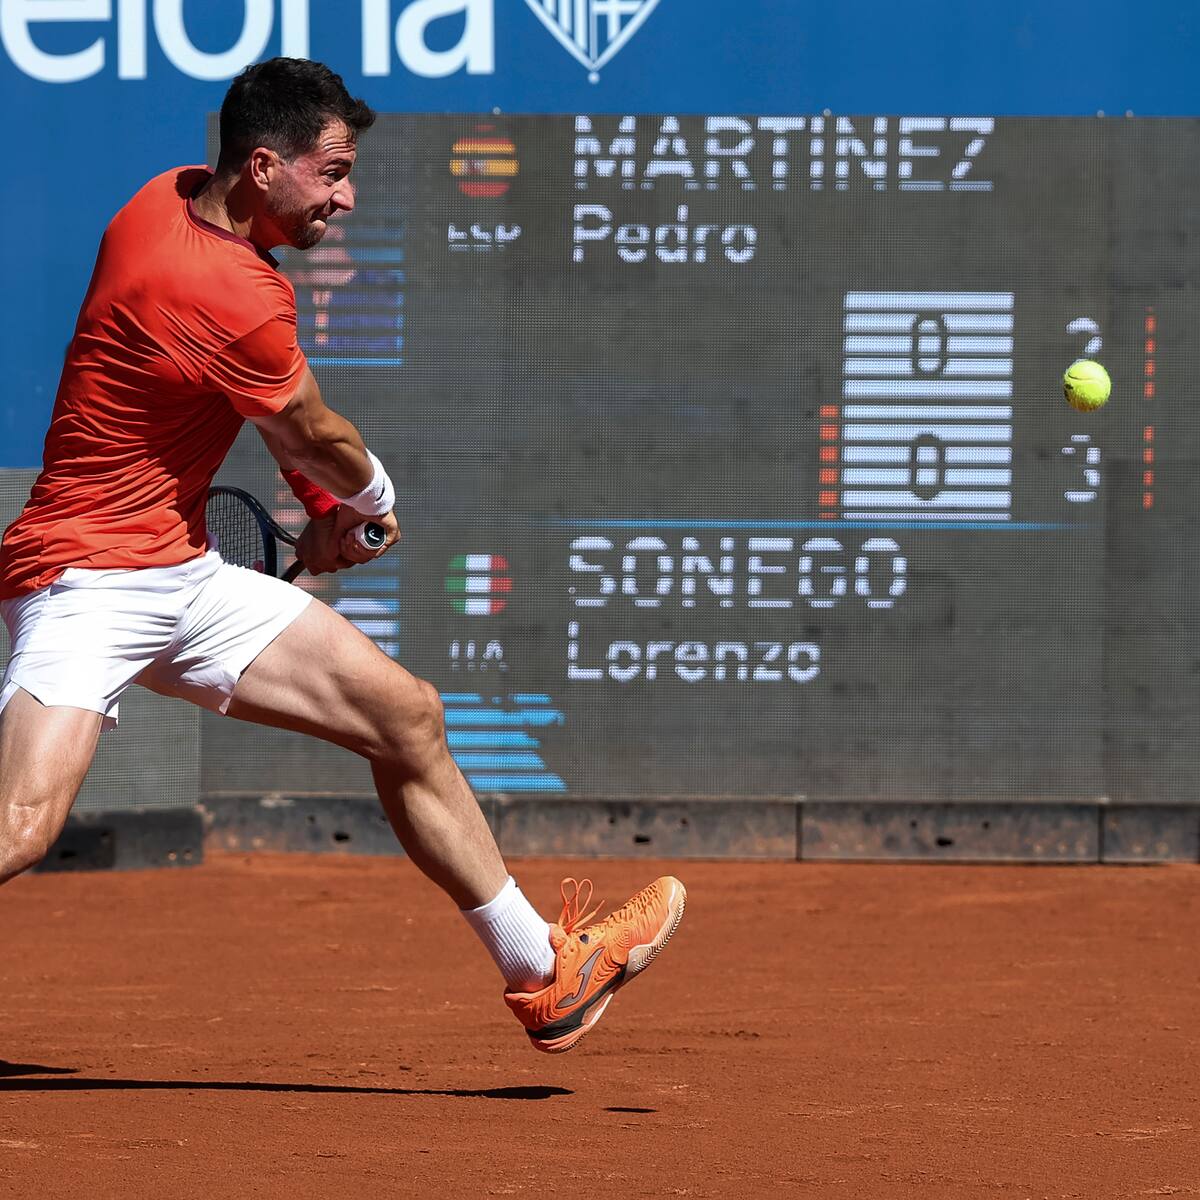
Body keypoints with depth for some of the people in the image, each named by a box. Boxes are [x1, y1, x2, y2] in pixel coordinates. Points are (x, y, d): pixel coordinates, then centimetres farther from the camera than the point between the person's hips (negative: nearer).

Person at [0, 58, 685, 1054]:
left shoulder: (177, 196, 6)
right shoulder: (232, 297, -24)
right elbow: (320, 438, -4)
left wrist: (326, 501, 19)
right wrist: (373, 501, 17)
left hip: (185, 579, 10)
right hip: (88, 576, -10)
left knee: (409, 717, 12)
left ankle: (542, 972, 23)